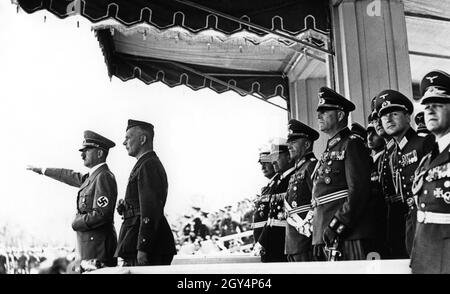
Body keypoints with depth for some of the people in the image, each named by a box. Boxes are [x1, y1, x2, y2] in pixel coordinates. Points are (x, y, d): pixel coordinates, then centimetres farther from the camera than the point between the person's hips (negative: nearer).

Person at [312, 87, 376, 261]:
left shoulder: (351, 144, -5)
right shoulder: (328, 152, 20)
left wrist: (337, 225, -19)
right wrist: (318, 239, 14)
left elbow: (359, 191, -16)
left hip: (349, 236, -8)